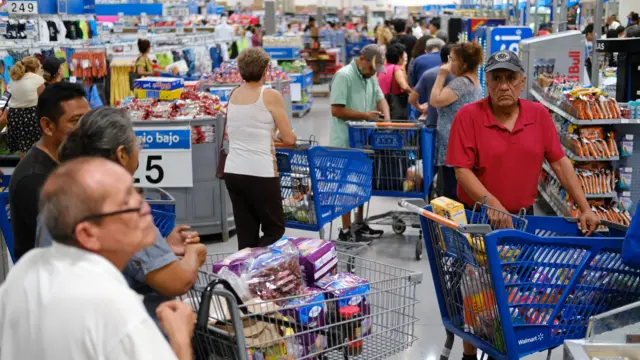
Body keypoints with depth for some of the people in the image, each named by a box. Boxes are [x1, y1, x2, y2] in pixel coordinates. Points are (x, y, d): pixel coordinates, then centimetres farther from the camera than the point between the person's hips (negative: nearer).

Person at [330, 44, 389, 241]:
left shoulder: (371, 76, 11)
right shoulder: (344, 76, -15)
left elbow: (380, 98, 15)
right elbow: (336, 110, -19)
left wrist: (386, 120, -4)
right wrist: (365, 115, -16)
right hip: (345, 142, -8)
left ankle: (360, 224, 26)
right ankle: (345, 231, 5)